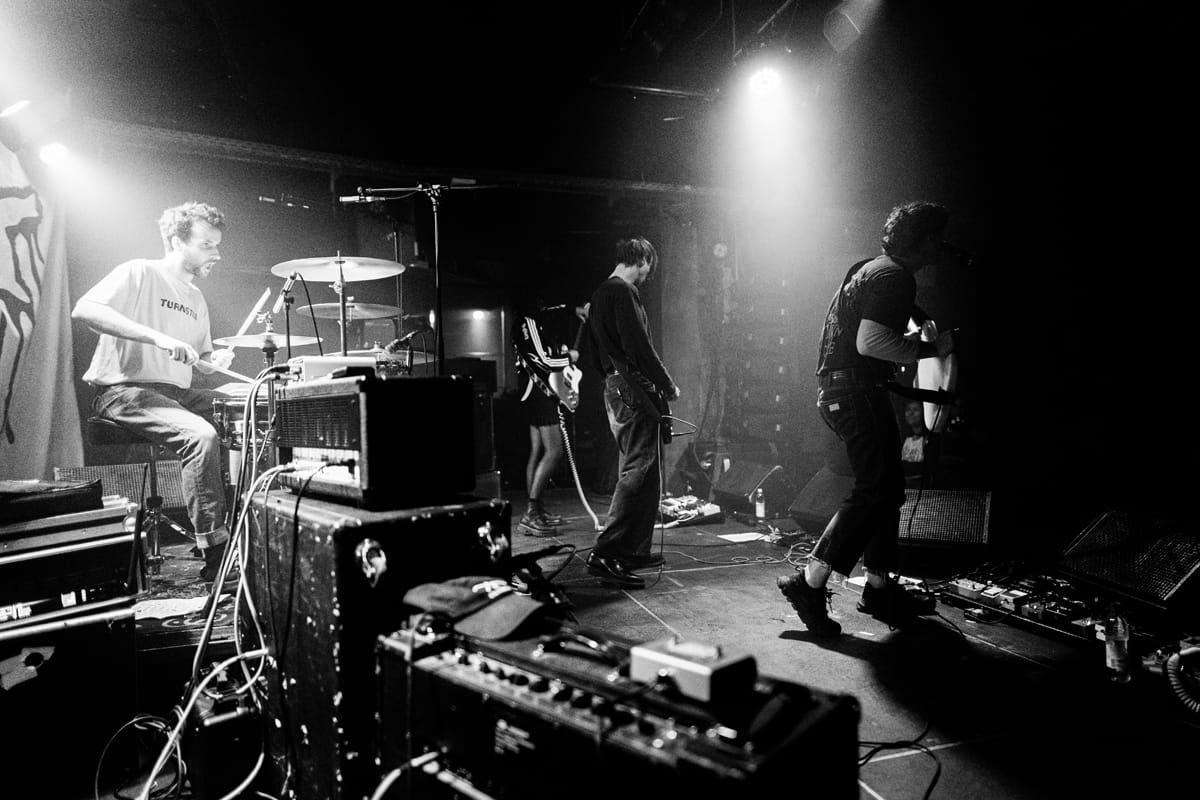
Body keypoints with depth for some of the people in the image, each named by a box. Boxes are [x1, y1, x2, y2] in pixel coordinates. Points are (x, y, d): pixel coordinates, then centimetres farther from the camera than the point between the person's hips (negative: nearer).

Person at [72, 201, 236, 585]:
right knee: (202, 435, -31)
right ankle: (215, 554, -25)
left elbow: (201, 362, 24)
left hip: (177, 393, 8)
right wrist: (157, 337, -28)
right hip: (124, 390, -8)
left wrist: (216, 360, 0)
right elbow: (84, 309, -22)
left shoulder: (195, 298, 18)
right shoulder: (140, 273, -5)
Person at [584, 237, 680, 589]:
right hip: (633, 391, -11)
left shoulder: (599, 293, 19)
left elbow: (598, 354, 22)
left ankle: (634, 550, 21)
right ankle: (606, 554, -14)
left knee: (636, 470, 15)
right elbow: (639, 346, -19)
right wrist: (668, 386, -10)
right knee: (638, 472, -12)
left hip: (614, 389, 11)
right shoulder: (623, 292, -12)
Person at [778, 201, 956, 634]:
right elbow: (869, 342, -25)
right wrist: (930, 347, -14)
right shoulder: (893, 277, -13)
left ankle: (880, 588, 20)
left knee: (887, 487, 14)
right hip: (856, 391, -11)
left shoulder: (875, 269, 20)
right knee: (874, 490, -11)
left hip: (843, 390, 11)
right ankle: (809, 583, -10)